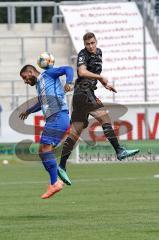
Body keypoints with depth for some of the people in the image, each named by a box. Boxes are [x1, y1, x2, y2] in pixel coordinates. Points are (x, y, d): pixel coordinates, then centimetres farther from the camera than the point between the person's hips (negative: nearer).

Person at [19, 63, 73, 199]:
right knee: (42, 151, 6)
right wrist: (29, 111, 61)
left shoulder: (48, 74, 5)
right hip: (52, 120, 9)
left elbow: (68, 69, -6)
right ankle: (55, 181, 6)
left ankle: (55, 183, -18)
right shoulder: (39, 85, 28)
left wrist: (68, 83, -26)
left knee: (46, 148, -16)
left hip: (58, 117, -9)